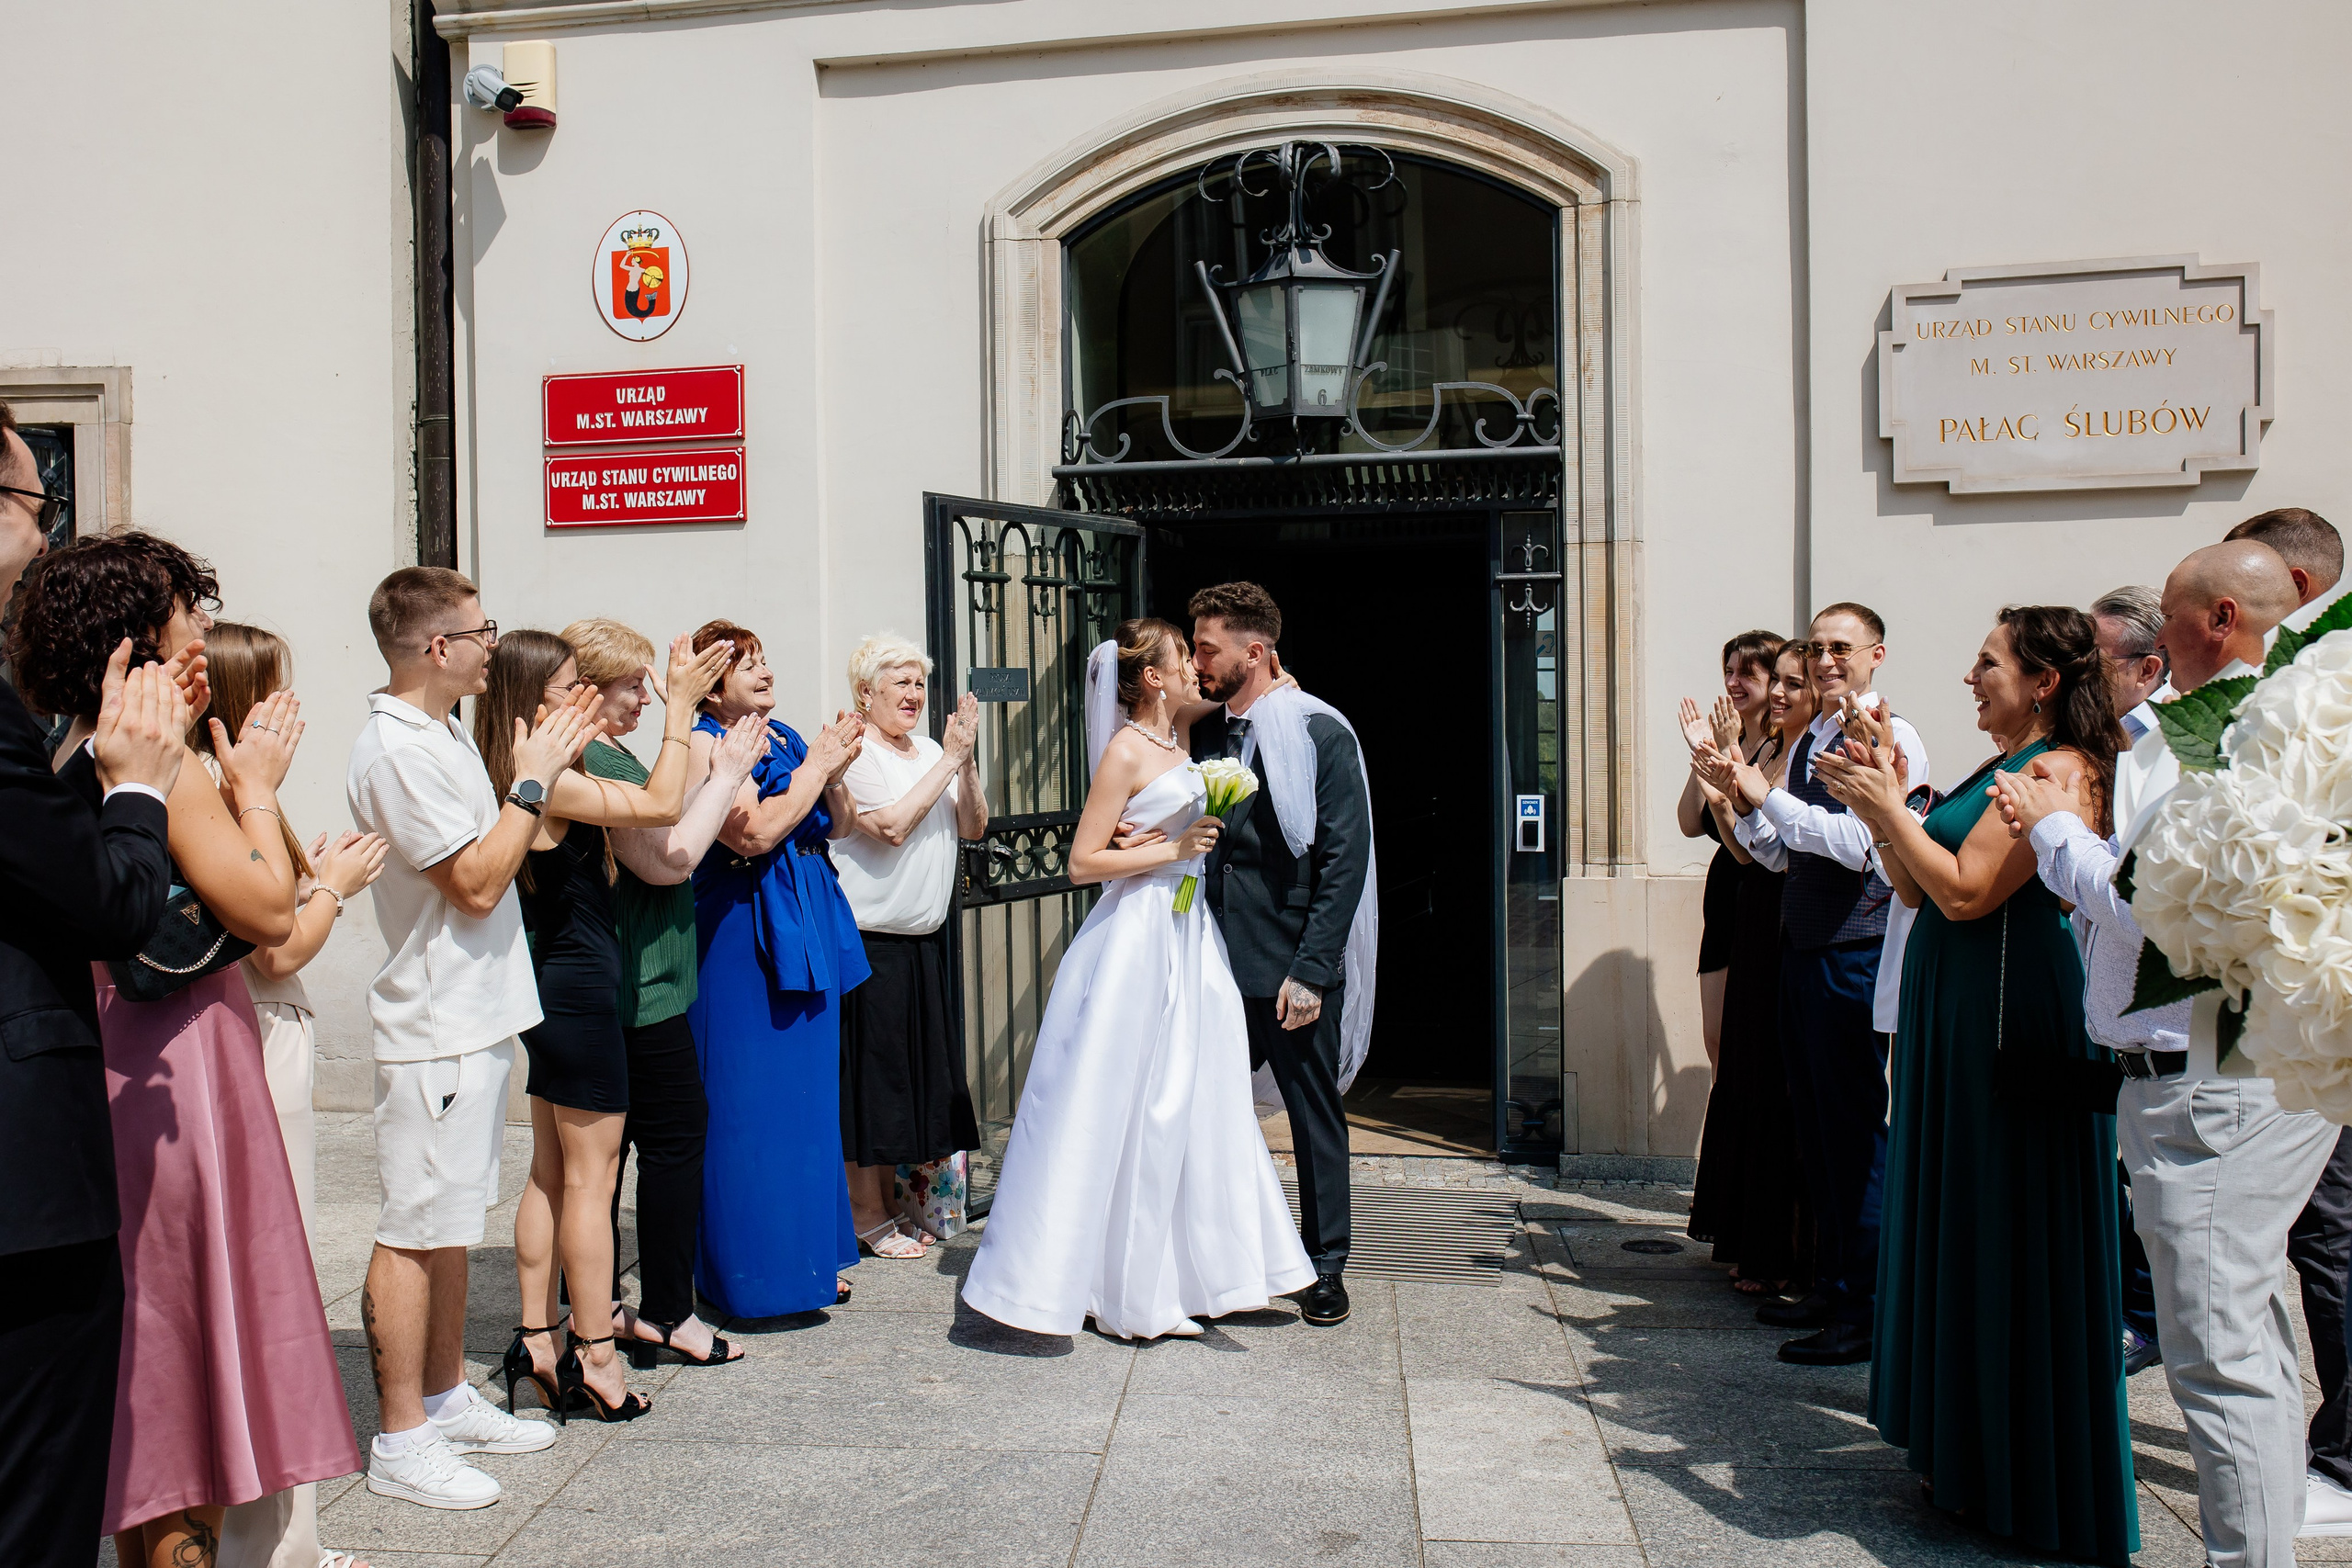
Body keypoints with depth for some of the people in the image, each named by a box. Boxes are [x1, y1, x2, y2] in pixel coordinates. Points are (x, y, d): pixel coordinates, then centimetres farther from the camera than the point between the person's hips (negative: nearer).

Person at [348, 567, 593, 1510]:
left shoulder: (441, 734, 12)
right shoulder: (394, 749, -19)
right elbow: (477, 883, -21)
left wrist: (546, 768, 10)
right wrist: (533, 780, -13)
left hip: (474, 1020, 10)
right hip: (434, 1029, -10)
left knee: (452, 1221, 18)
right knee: (414, 1234, -1)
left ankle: (447, 1398, 30)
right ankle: (401, 1441, 9)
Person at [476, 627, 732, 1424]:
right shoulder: (550, 782, -19)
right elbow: (661, 806, -22)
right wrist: (682, 705, -17)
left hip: (555, 989, 10)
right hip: (579, 989, -10)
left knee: (551, 1172, 14)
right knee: (591, 1177, -1)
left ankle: (537, 1339, 22)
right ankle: (595, 1356, 7)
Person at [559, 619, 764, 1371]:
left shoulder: (603, 756, 15)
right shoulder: (601, 760, -18)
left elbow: (661, 827, 20)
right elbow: (669, 859, -21)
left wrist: (710, 770, 12)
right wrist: (725, 775, -13)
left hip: (609, 991, 11)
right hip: (639, 991, -11)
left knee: (605, 1146, 14)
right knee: (677, 1137, -1)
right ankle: (666, 1313, 8)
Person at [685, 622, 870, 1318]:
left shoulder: (787, 738, 12)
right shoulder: (705, 745, -10)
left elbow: (843, 825, 12)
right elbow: (755, 830, -21)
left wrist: (834, 771, -6)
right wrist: (817, 766, -11)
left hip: (808, 929, 8)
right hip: (743, 935, -8)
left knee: (810, 1094, 14)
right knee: (751, 1107, -2)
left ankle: (807, 1255, 27)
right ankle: (752, 1271, 9)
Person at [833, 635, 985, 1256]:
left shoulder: (931, 752, 12)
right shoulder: (855, 755, -10)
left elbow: (973, 827, 7)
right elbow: (892, 827, -22)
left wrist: (969, 760, -6)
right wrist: (949, 760, -18)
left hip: (928, 940, 8)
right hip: (872, 942, -8)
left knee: (920, 1070, 13)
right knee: (872, 1072, 0)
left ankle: (893, 1202, 27)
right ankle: (867, 1212, 13)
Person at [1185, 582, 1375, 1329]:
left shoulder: (1321, 734, -7)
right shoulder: (1205, 733, 9)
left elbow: (1345, 861, -11)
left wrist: (1310, 970, -16)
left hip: (1294, 968, -4)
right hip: (1219, 962, 4)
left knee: (1316, 1117, 8)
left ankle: (1324, 1267, 23)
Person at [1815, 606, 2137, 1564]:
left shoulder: (2058, 769, -13)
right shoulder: (2000, 768, 16)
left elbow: (1965, 891, -21)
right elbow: (1915, 892, 15)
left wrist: (1888, 807, -13)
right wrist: (1882, 807, 4)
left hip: (2009, 1026, -10)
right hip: (1954, 1018, 10)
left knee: (2003, 1245, 0)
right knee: (1956, 1230, 15)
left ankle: (2020, 1483, 14)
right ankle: (1963, 1450, 29)